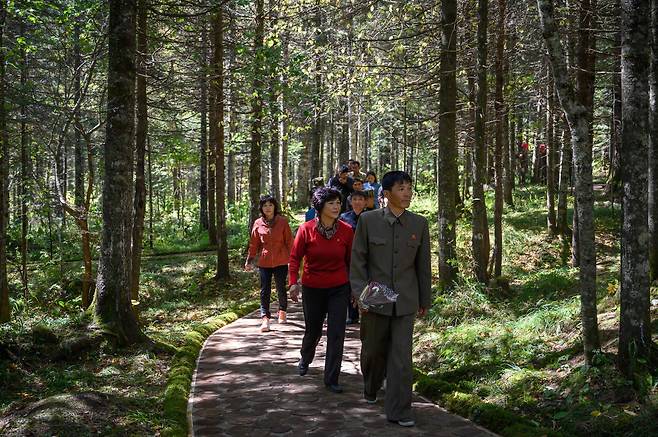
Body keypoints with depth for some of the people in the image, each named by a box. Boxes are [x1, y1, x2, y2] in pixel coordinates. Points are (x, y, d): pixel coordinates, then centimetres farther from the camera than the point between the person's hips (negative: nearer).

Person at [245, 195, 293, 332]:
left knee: (281, 289, 11)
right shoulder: (258, 223, 2)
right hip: (264, 262, 1)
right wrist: (249, 261, 7)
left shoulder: (282, 222, -3)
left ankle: (282, 311, 34)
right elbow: (254, 244, 8)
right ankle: (265, 318, -2)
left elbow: (289, 242, 0)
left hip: (281, 262, -1)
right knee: (264, 291, -2)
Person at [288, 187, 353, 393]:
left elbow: (351, 261, 2)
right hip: (312, 289, 0)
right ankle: (305, 359, 48)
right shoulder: (306, 229, -11)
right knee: (312, 331, 16)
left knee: (336, 334, -3)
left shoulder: (346, 230, -8)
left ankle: (331, 380, 7)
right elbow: (295, 257, -3)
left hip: (339, 289, 0)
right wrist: (293, 283, -13)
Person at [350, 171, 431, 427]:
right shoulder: (368, 220, -4)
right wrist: (359, 293, -9)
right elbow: (358, 259, -1)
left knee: (401, 355, -3)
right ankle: (370, 388, 43)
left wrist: (424, 300, 11)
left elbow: (423, 265, 7)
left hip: (405, 301, 1)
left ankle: (398, 411, 4)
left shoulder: (419, 224, 1)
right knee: (373, 350, 14)